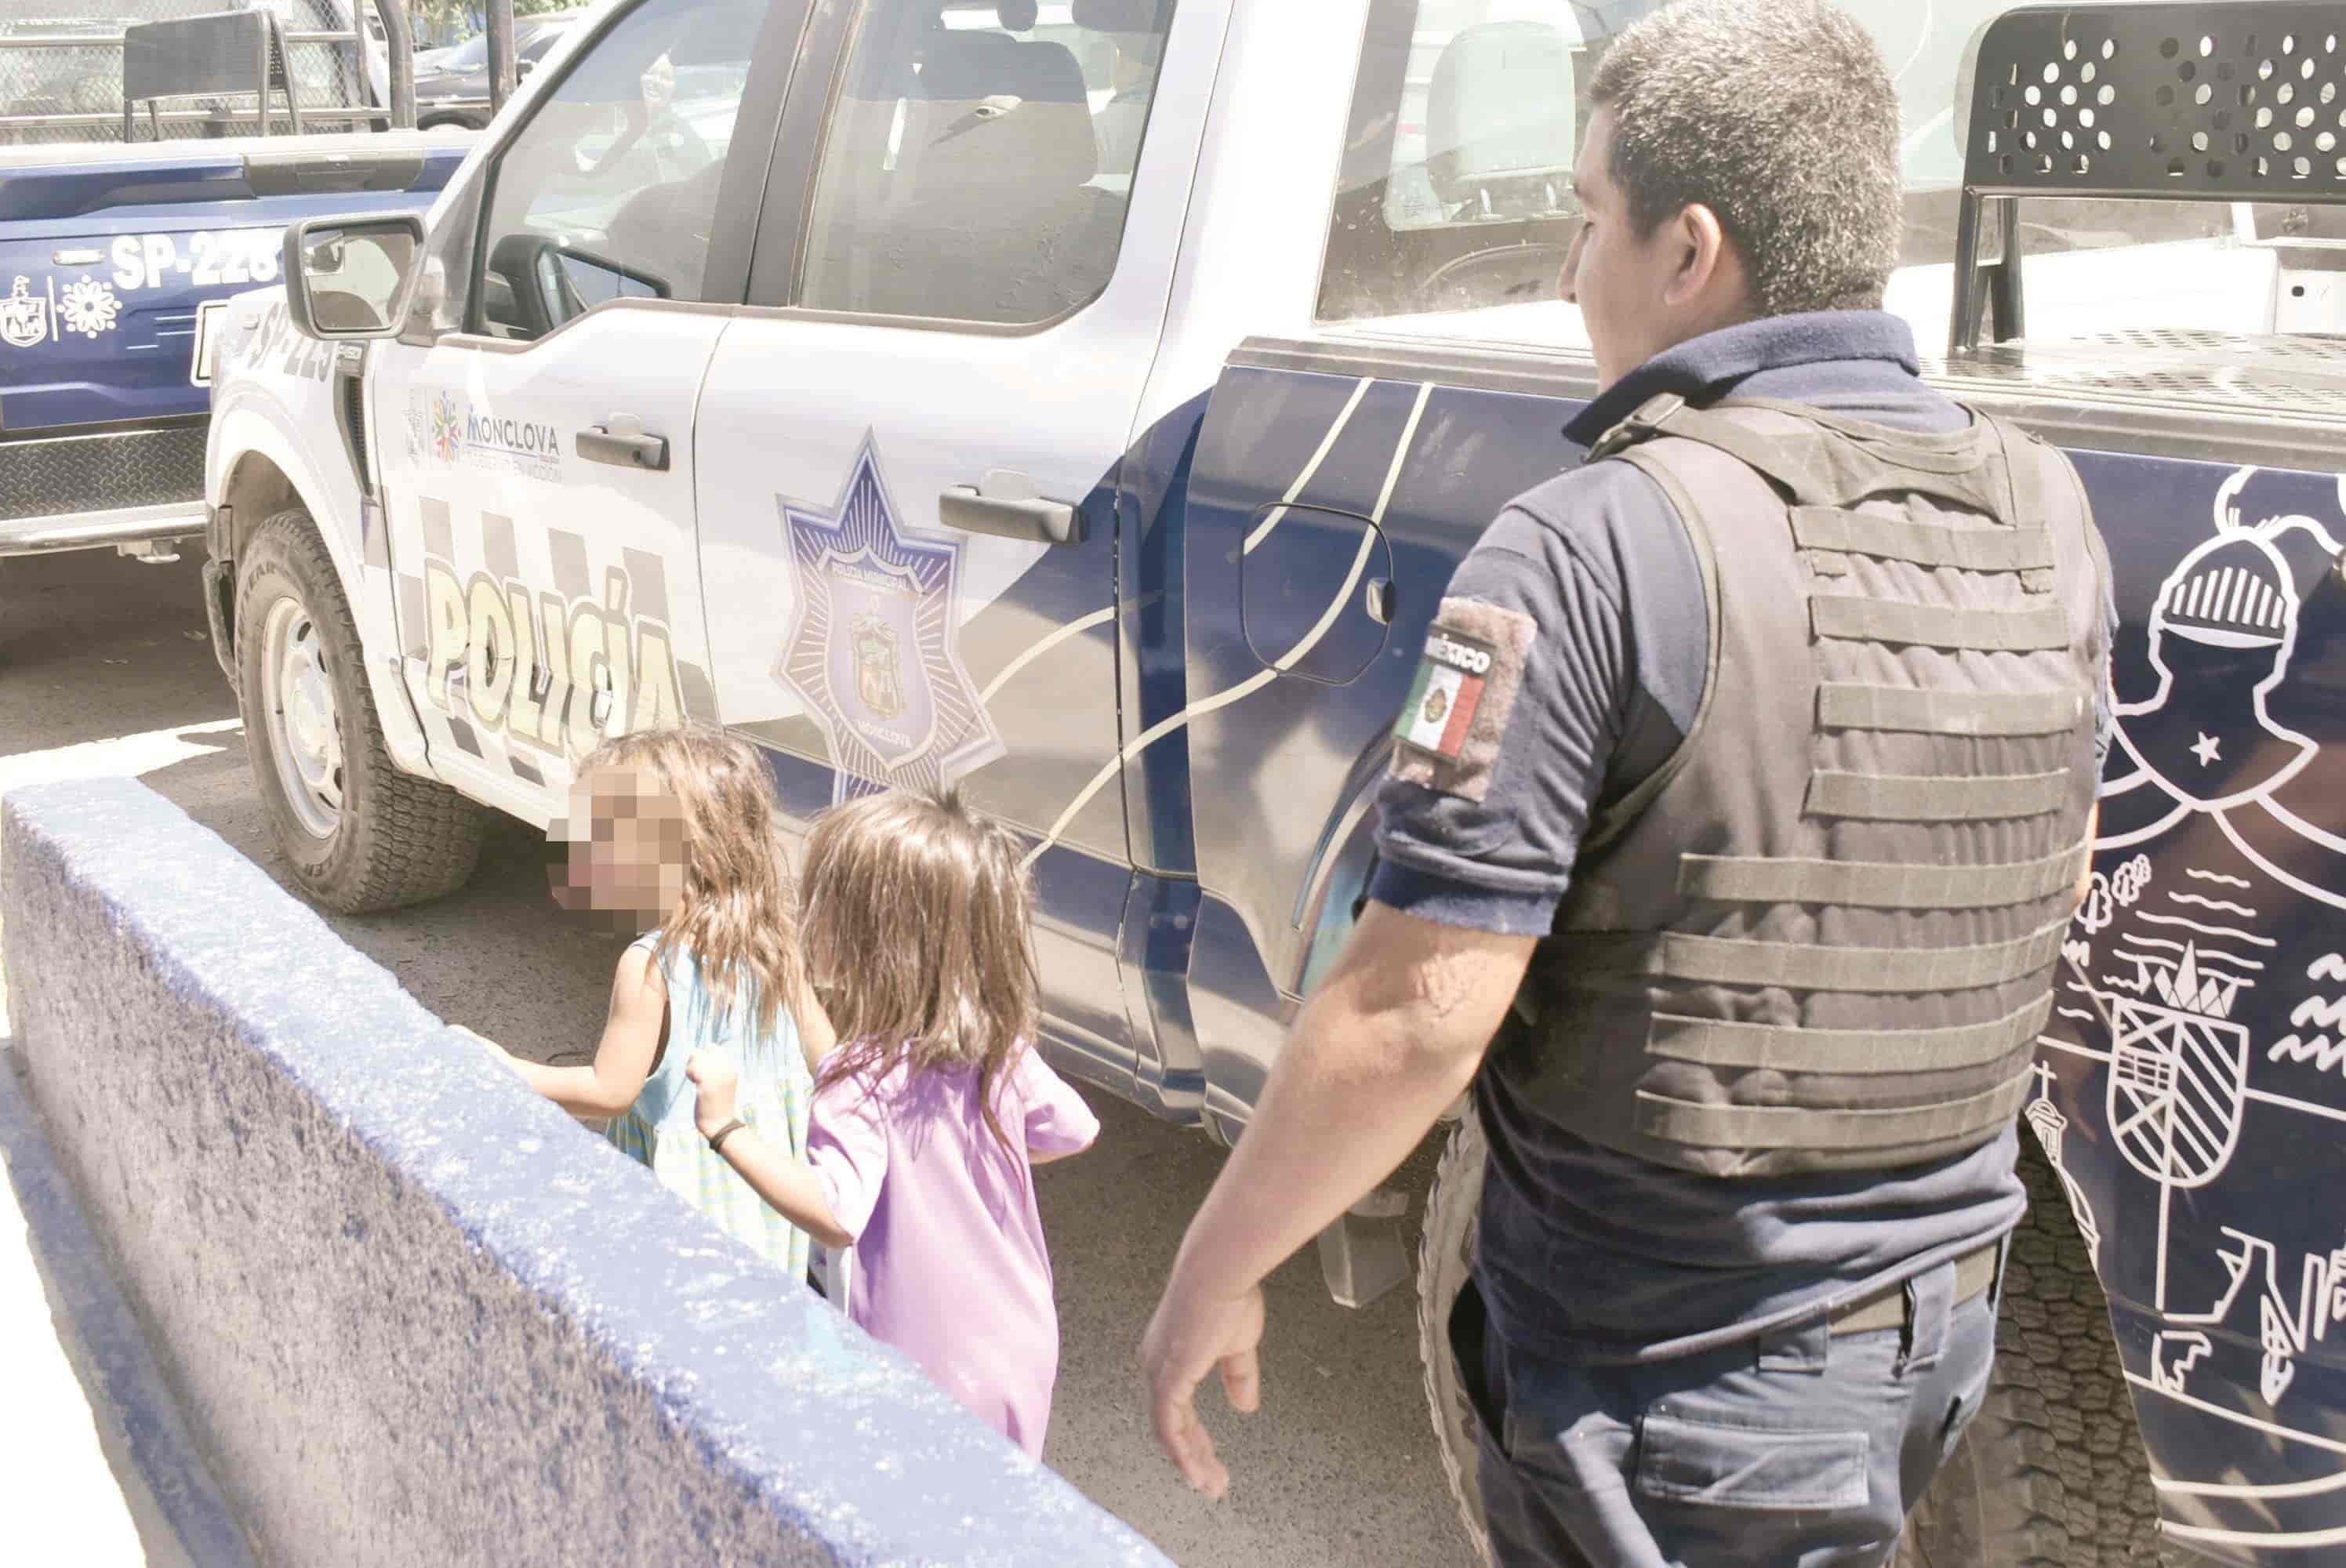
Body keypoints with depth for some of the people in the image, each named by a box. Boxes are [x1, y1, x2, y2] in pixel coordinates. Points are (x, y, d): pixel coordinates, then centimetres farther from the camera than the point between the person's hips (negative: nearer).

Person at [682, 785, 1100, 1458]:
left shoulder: (864, 1078, -25)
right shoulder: (1004, 1048, -3)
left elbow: (835, 1213, -36)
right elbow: (1075, 1131, 12)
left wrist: (726, 1127, -32)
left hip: (925, 1382, -7)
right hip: (1020, 1353, 7)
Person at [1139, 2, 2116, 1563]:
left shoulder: (1598, 550, -24)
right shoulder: (2045, 516, -2)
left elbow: (1415, 1013, -25)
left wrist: (1214, 1271, -11)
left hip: (1678, 1385, -7)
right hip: (1943, 1317, 7)